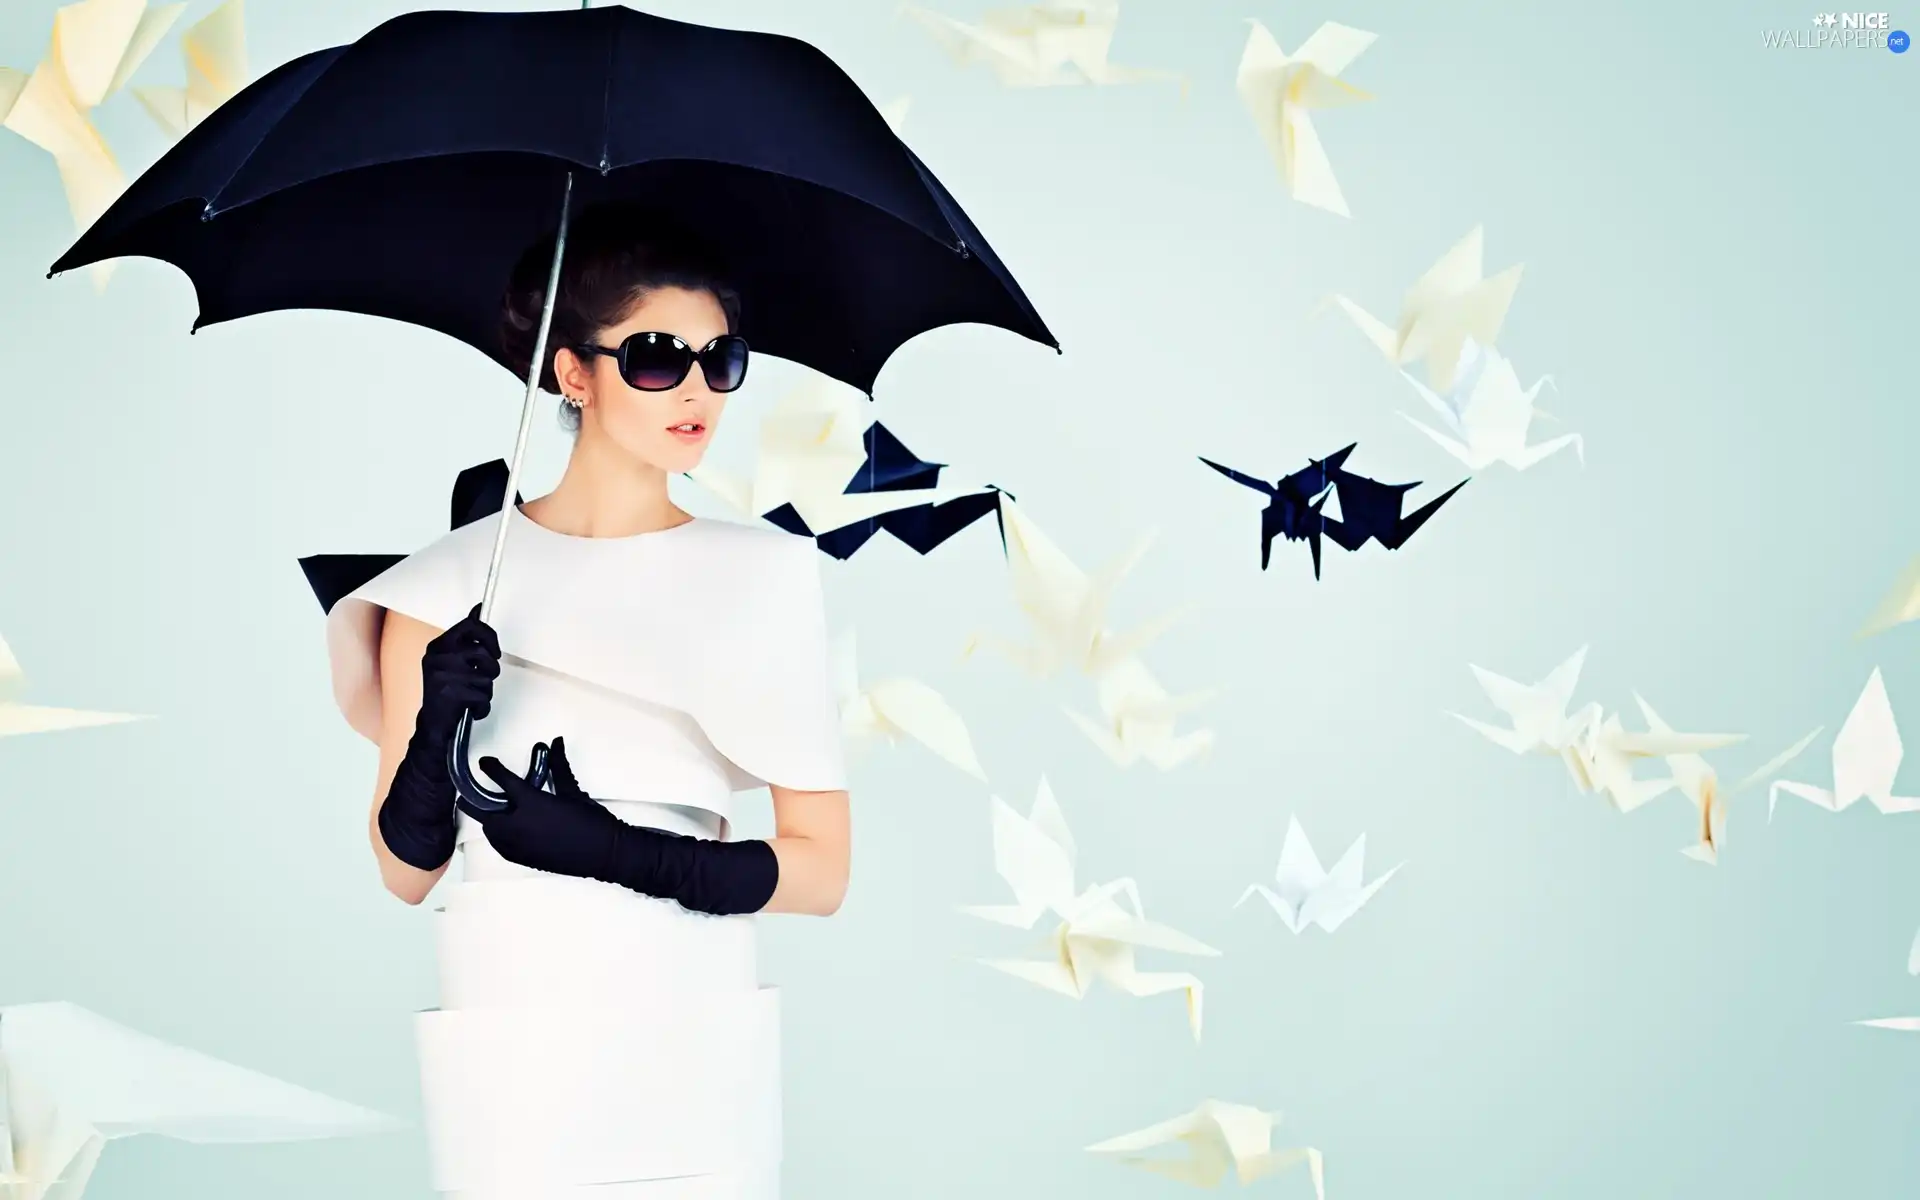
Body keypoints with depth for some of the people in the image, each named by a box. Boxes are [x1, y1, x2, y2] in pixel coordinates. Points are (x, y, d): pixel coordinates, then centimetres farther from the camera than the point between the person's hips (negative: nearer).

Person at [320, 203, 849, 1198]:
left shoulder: (767, 577, -1)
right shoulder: (452, 581, -1)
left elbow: (821, 872, -3)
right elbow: (407, 872, 1)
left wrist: (622, 852, -16)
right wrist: (434, 741, -18)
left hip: (701, 1058, 1)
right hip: (512, 1068, 0)